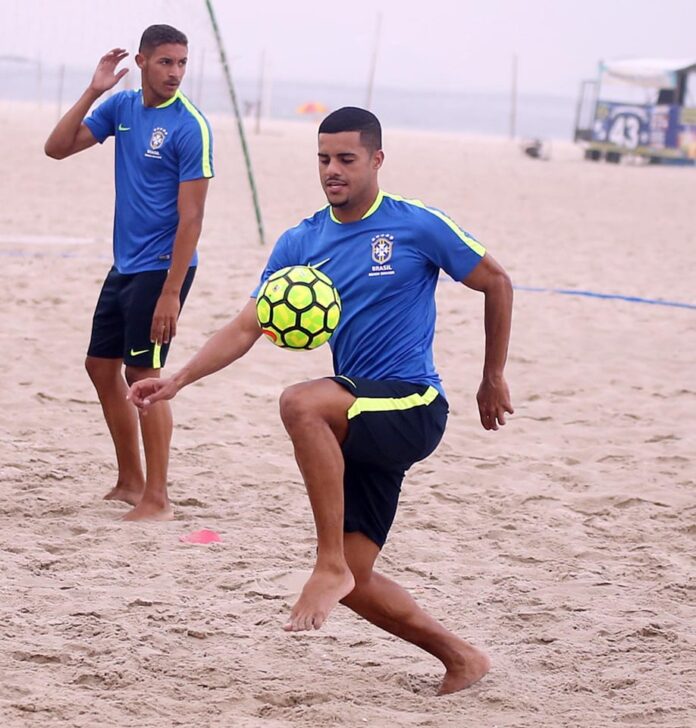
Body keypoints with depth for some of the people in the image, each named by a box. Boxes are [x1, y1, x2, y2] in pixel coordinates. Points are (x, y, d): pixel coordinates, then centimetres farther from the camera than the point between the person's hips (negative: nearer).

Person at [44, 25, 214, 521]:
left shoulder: (191, 127, -15)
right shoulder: (121, 107, 5)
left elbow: (190, 218, -17)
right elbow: (58, 148, 4)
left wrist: (171, 293, -22)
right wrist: (93, 92, -7)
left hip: (162, 266, -8)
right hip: (125, 262, 8)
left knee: (143, 373, -9)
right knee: (102, 365, 13)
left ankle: (157, 500, -3)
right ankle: (131, 482, 24)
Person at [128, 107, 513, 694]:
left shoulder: (417, 226, -6)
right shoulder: (301, 244, 7)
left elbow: (497, 283, 5)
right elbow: (247, 327, 2)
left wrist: (494, 378, 10)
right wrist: (177, 380, -12)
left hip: (412, 411, -6)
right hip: (359, 418, 6)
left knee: (300, 403, -34)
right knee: (355, 582, 2)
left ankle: (330, 564, -27)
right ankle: (460, 658, 21)